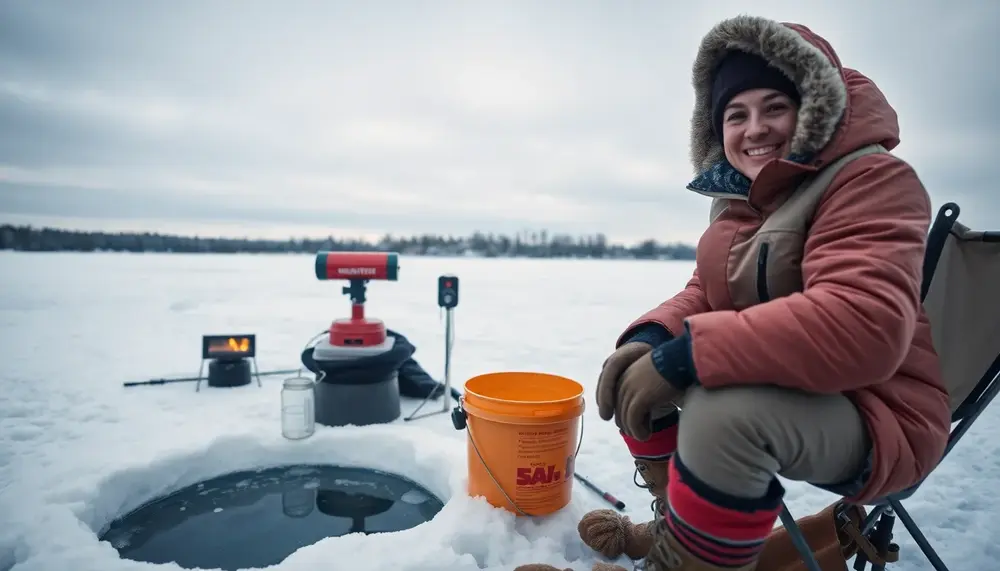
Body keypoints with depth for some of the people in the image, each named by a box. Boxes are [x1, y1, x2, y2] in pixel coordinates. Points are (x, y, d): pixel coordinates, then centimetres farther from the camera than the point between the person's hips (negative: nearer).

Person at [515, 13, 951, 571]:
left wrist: (684, 357, -32)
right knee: (637, 370, 7)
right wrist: (649, 338, -16)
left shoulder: (873, 180, -17)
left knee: (722, 413, -36)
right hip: (773, 387, 8)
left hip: (877, 413, -8)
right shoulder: (738, 202, 8)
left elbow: (863, 325, -31)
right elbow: (704, 294, 7)